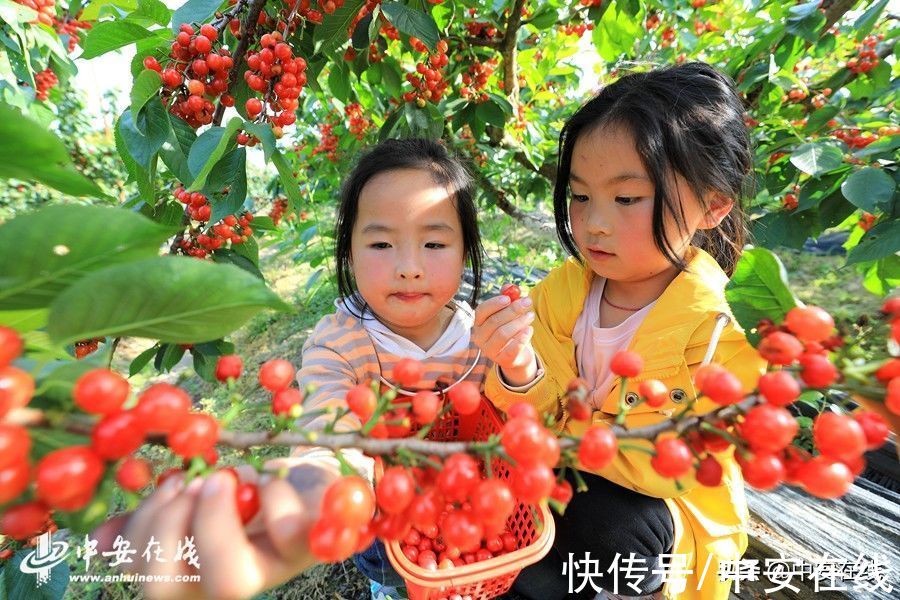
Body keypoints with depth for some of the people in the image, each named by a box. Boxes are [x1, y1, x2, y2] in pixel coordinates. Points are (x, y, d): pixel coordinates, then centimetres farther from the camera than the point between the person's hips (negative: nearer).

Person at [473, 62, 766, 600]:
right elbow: (546, 417, -10)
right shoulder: (562, 288, -11)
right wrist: (520, 374, -32)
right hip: (569, 477, 3)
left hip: (671, 512, -2)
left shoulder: (724, 330, -21)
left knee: (608, 524, -29)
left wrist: (563, 432, -20)